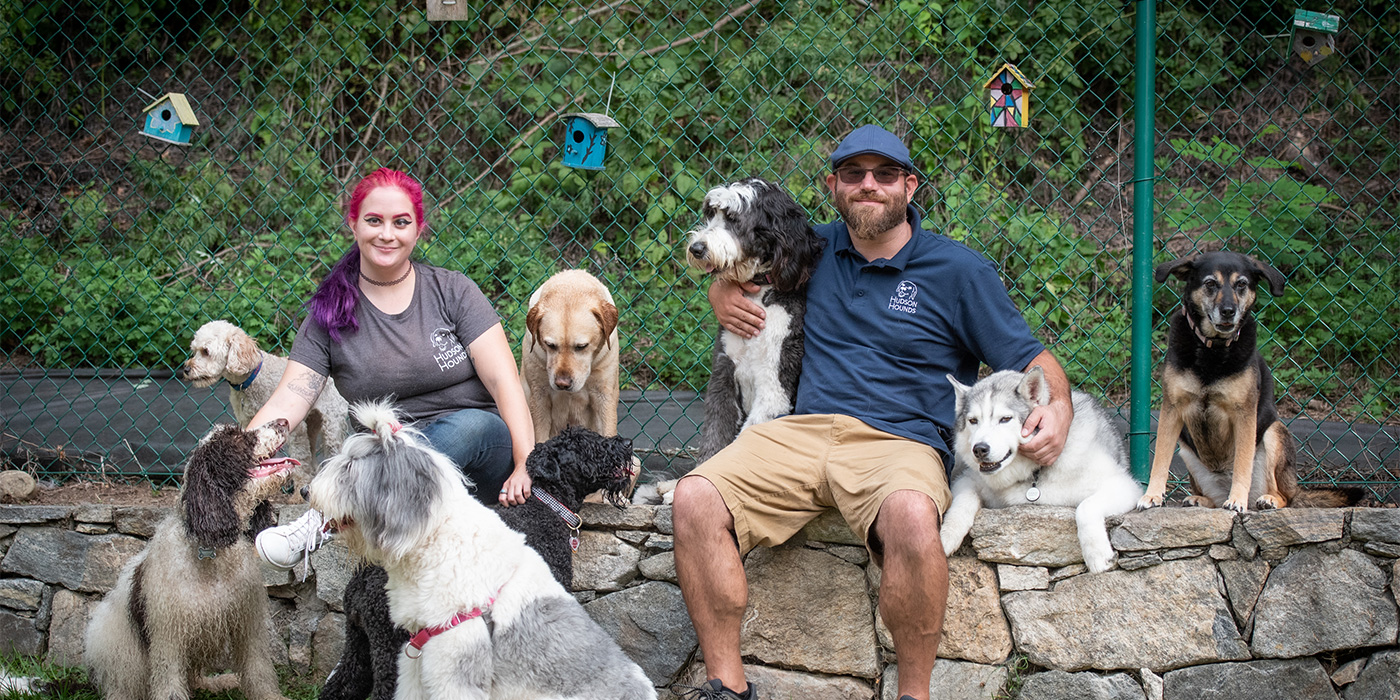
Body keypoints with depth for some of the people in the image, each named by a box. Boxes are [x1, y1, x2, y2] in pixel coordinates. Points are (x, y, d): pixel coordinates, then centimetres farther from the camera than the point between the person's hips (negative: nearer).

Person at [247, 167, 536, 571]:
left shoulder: (452, 292, 2)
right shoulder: (329, 314, 4)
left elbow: (504, 382, -4)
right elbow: (285, 405, -6)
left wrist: (526, 466, -18)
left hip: (483, 448, 0)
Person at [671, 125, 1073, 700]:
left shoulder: (959, 270, 7)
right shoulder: (817, 247, 18)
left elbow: (1028, 357, 7)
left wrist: (1058, 409, -15)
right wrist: (721, 290, 13)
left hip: (899, 443, -4)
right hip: (800, 432, 4)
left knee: (912, 517, -40)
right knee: (695, 500, -23)